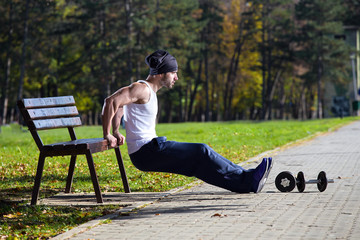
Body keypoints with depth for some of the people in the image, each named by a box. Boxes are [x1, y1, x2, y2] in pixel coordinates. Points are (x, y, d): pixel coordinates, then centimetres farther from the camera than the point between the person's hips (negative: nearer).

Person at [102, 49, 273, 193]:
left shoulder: (149, 90, 18)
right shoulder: (142, 89, -13)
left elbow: (119, 105, 29)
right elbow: (111, 101, -25)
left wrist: (116, 132, 20)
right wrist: (107, 135, -21)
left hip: (151, 149, 10)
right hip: (145, 152, -10)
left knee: (199, 160, 7)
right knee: (201, 152, -14)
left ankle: (247, 180, 7)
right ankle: (247, 181, -11)